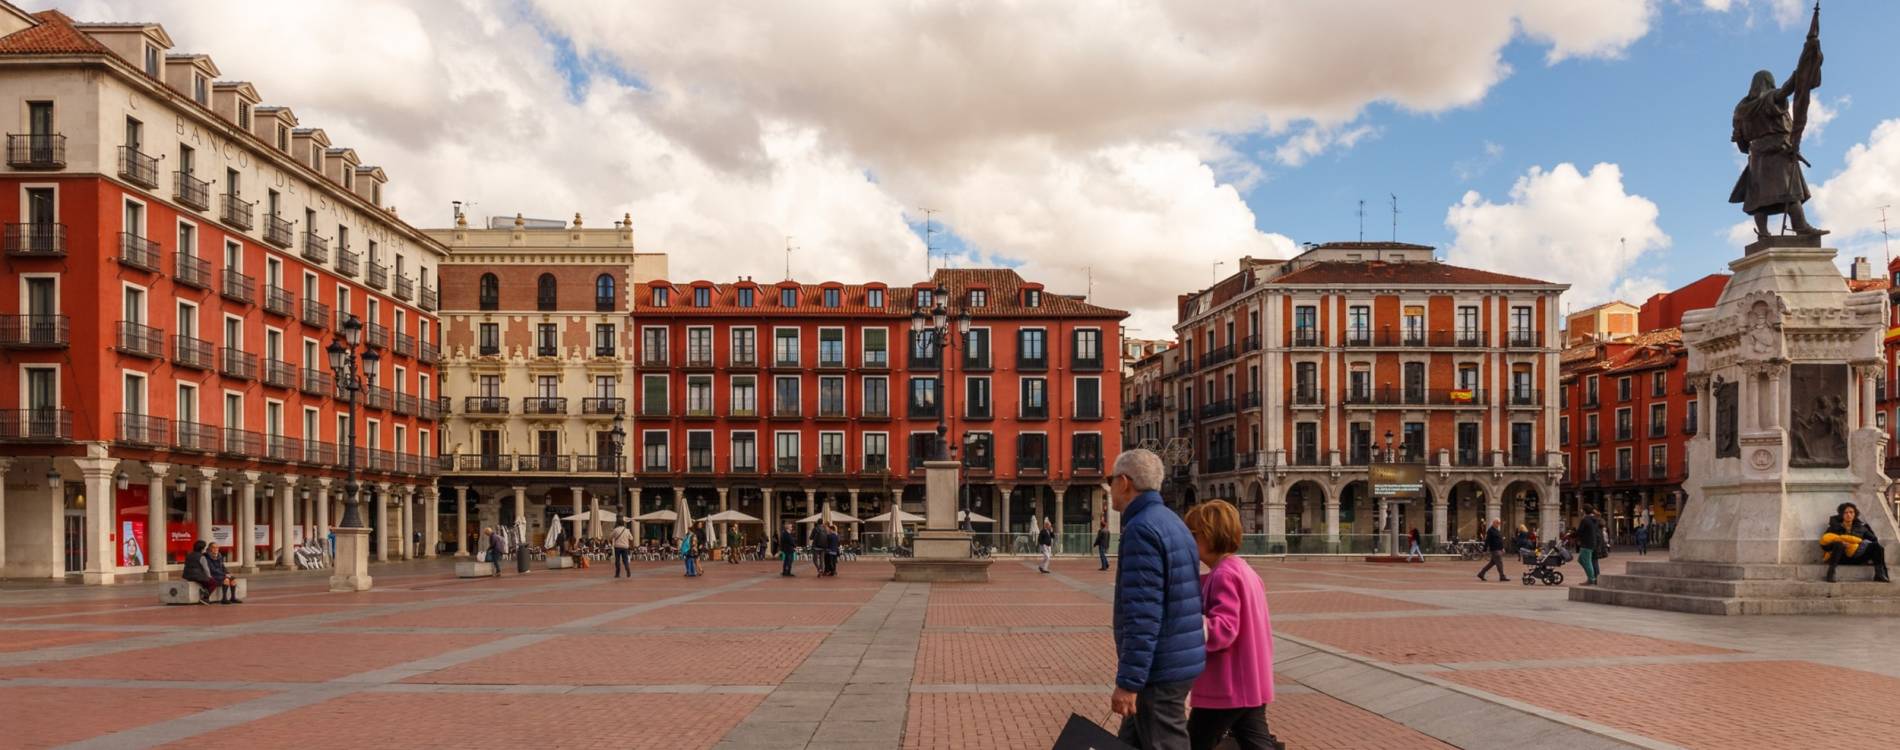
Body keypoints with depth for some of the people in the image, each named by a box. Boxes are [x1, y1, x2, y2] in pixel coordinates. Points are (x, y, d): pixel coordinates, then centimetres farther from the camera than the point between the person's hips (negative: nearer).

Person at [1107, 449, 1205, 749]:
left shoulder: (1141, 529, -18)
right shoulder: (1173, 523, 14)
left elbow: (1142, 615, -24)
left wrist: (1127, 682, -21)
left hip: (1158, 670, -10)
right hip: (1178, 660, 10)